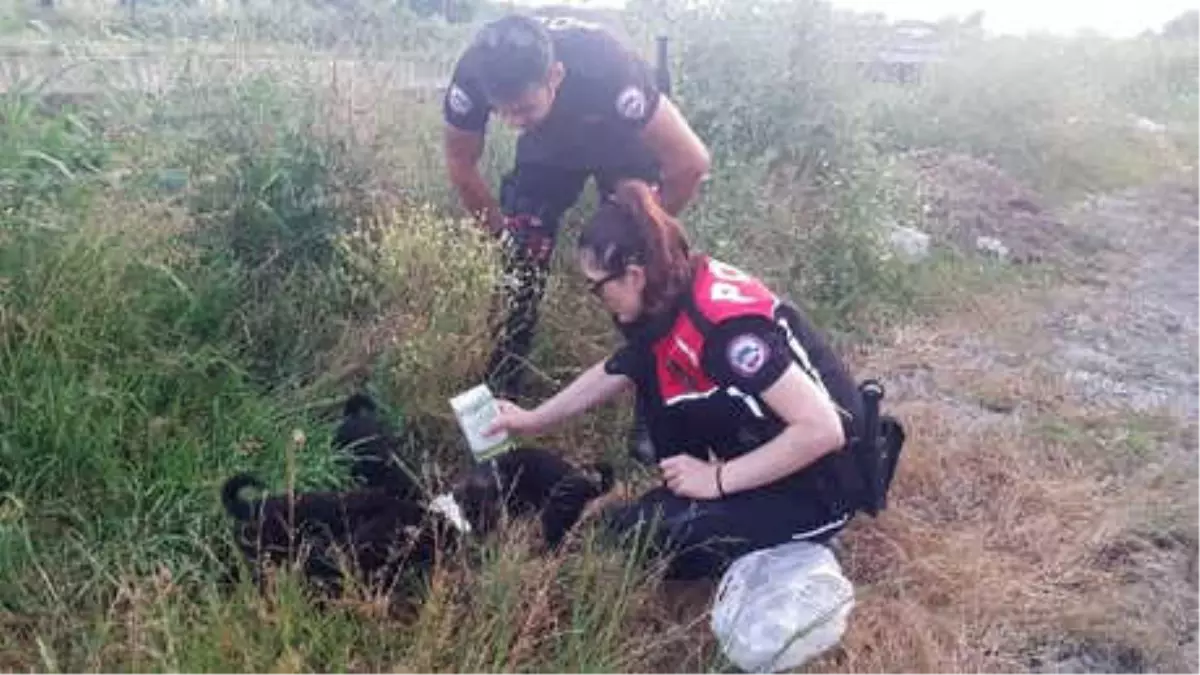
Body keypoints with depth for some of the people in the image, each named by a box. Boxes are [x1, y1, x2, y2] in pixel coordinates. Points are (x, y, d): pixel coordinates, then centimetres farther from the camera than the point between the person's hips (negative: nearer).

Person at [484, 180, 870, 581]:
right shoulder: (668, 300, -2)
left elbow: (823, 430, -31)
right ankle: (687, 496, 12)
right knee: (647, 359, 3)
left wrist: (717, 480, -21)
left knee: (633, 537, -13)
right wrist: (535, 420, 20)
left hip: (818, 484, -9)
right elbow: (615, 371, 16)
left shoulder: (726, 322, -30)